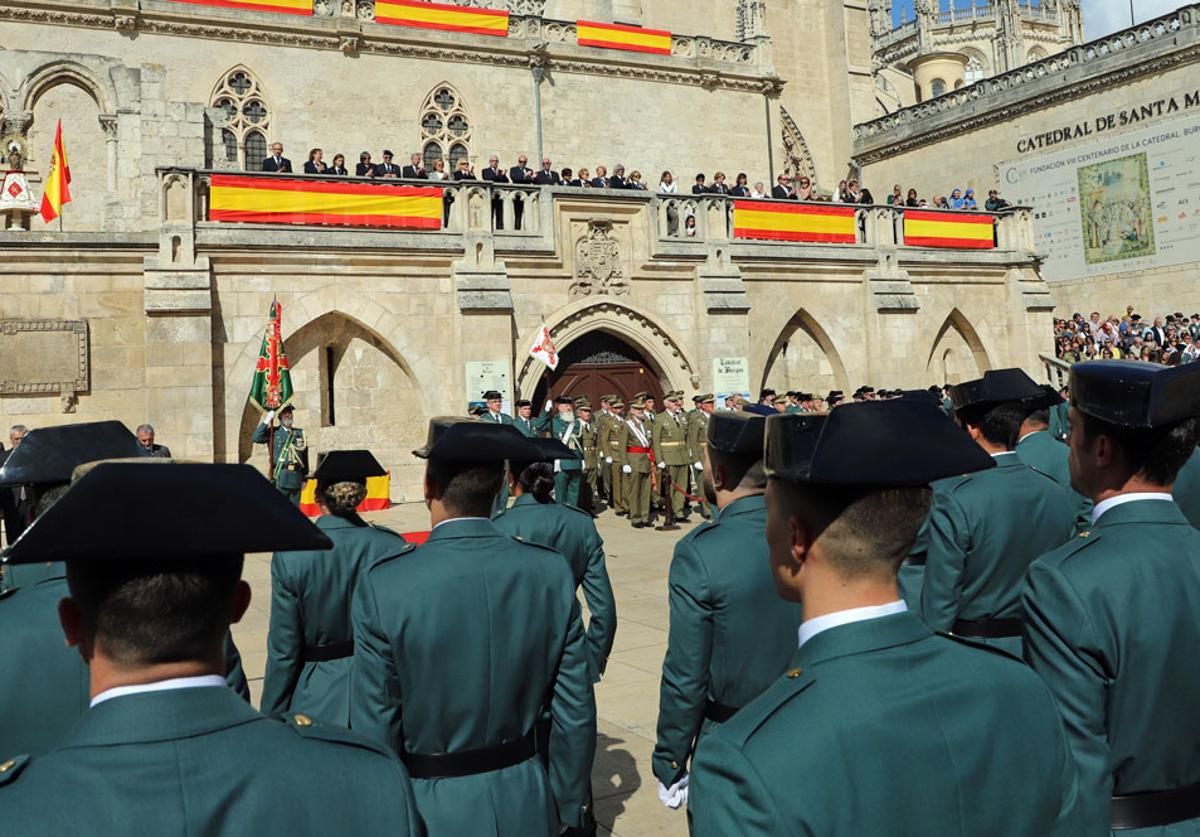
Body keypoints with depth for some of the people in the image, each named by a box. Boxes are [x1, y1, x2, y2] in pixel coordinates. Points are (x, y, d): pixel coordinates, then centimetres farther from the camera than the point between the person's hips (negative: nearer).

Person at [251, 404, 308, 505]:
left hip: (296, 477, 3)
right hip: (280, 477, -3)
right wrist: (266, 421, -12)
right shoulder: (273, 432, 5)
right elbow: (256, 438, -12)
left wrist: (304, 478, 13)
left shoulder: (300, 433, 14)